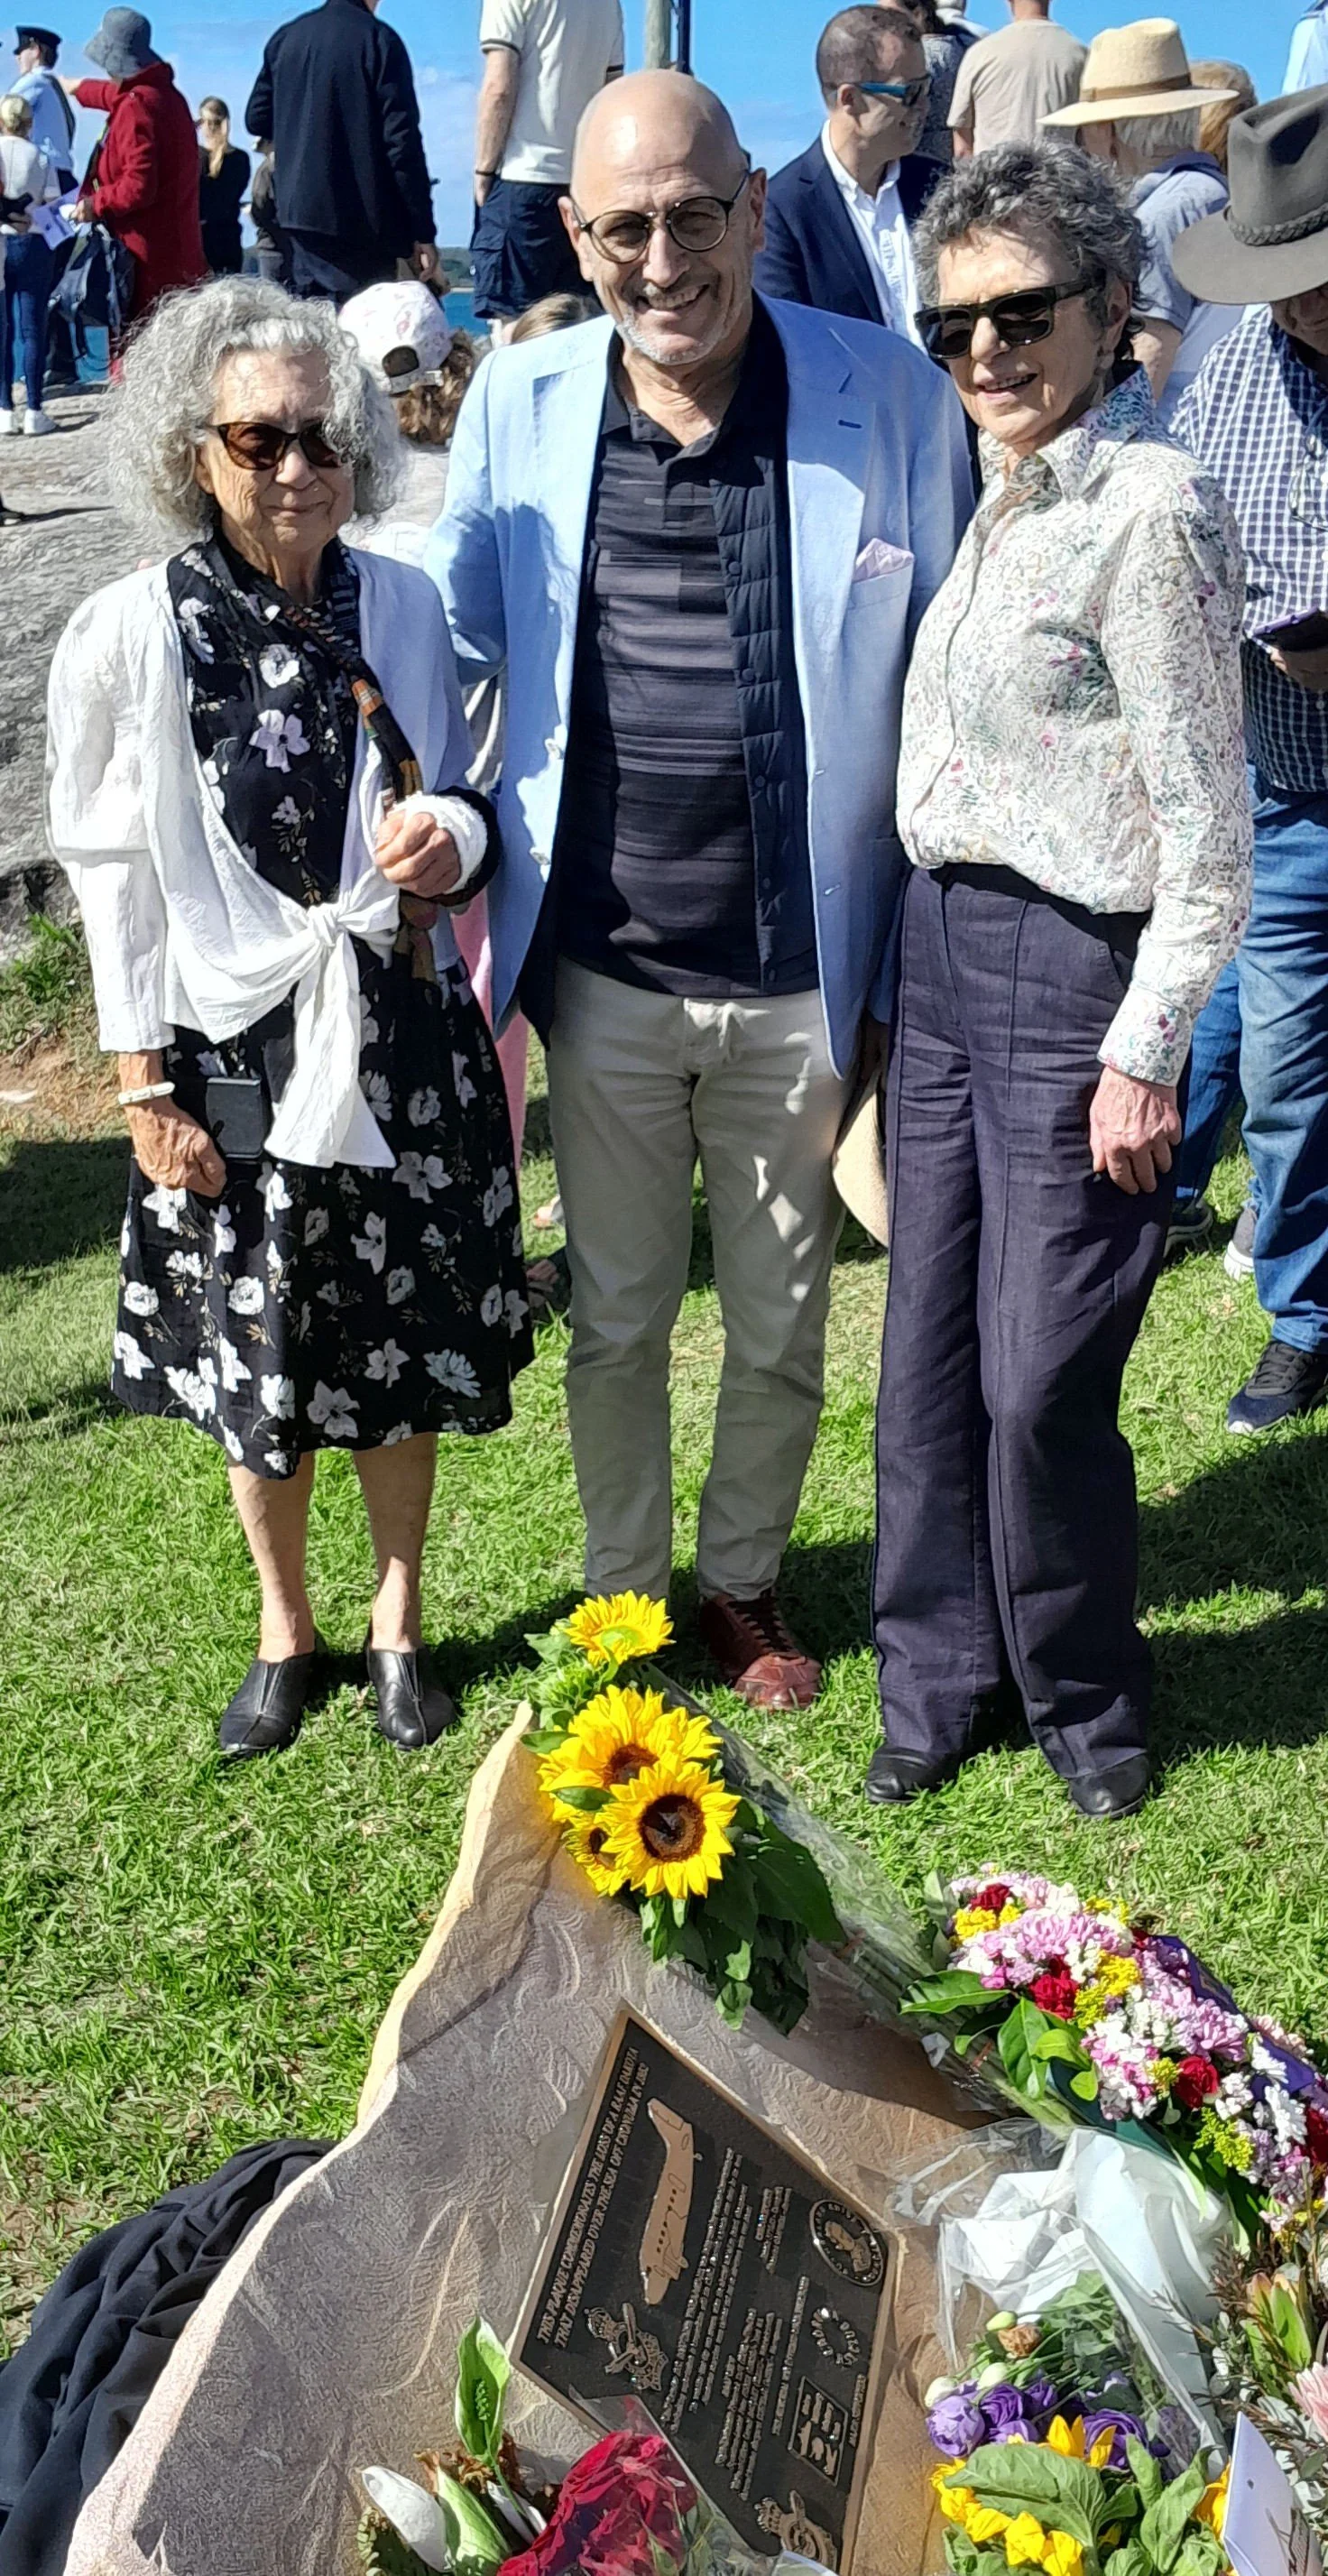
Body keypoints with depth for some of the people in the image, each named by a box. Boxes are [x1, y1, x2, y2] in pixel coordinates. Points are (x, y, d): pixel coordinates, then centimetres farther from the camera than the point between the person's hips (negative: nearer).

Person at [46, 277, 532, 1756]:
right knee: (255, 1370, 12)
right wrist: (147, 1088, -7)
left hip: (401, 1042, 2)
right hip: (235, 1057, -2)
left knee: (401, 1355, 13)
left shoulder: (403, 608, 0)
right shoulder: (130, 637, -9)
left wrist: (453, 839, -14)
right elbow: (114, 877, -5)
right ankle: (284, 1631, 36)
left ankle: (398, 1621, 36)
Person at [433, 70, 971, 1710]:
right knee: (615, 1316, 16)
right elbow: (448, 645, 10)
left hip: (805, 975, -1)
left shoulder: (893, 399, -6)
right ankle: (621, 1588, 38)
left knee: (780, 1328, 15)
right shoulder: (519, 404, -1)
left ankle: (743, 1577, 40)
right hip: (602, 966, 1)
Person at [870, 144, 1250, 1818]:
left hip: (1070, 972, -7)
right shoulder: (996, 493, 11)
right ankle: (938, 1677, 29)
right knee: (928, 1351, 12)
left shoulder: (1151, 507, -13)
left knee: (1040, 1382, 1)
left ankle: (1081, 1696, 25)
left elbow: (1209, 829, -14)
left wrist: (1145, 1056, -15)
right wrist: (908, 951, 17)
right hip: (941, 949, 8)